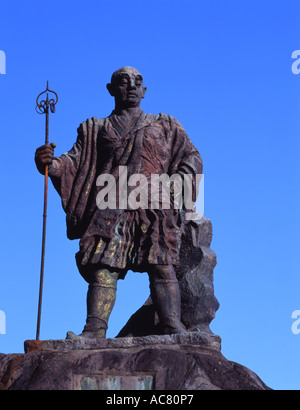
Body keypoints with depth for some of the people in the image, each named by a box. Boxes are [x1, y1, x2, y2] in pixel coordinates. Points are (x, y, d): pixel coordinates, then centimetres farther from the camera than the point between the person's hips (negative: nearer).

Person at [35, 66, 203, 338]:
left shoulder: (165, 127, 27)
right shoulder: (95, 129, 27)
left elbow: (192, 158, 18)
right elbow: (75, 163, 15)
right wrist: (50, 163, -8)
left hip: (155, 206, 0)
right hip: (111, 206, 0)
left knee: (162, 265, -17)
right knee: (103, 267, -16)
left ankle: (173, 328, -23)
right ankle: (94, 331, -24)